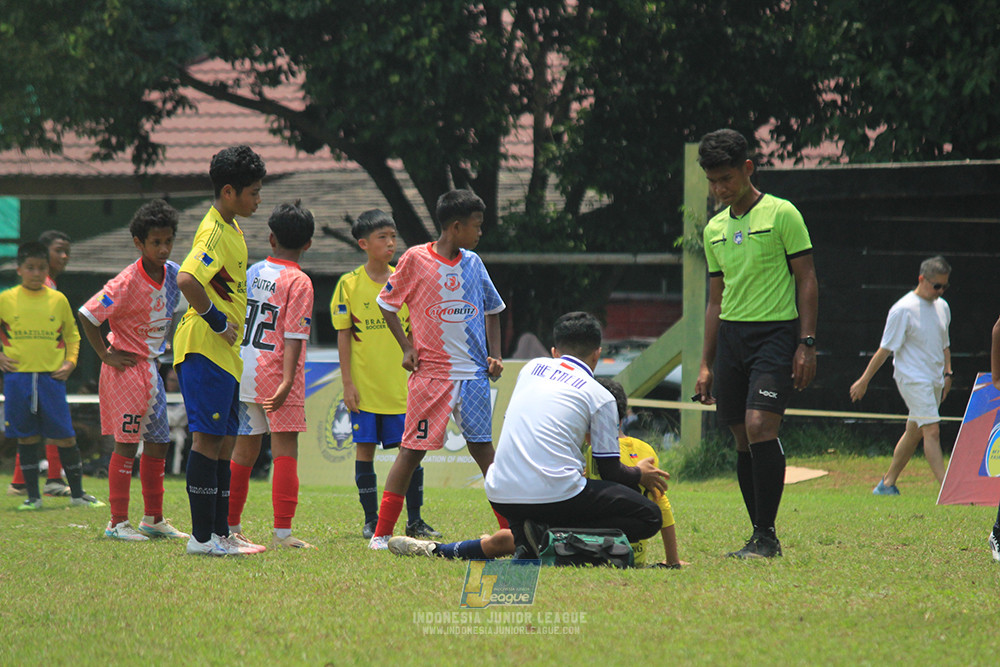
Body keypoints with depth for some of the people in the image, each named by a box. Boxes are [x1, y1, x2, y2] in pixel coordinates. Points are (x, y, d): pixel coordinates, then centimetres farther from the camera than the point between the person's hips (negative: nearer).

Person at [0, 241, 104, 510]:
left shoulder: (58, 300, 7)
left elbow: (72, 335, 18)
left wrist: (70, 361, 4)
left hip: (51, 377, 1)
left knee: (64, 436, 0)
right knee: (26, 437, 3)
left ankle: (77, 493, 10)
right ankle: (33, 496, 11)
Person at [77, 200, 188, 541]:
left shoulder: (172, 273, 2)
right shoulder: (126, 283, -20)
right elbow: (86, 315, -18)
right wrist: (105, 354, -12)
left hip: (150, 367, 8)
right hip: (126, 368, -8)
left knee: (158, 444, 11)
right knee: (127, 444, -6)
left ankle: (154, 519, 21)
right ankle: (118, 522, -1)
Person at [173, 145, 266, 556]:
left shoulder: (232, 230, 16)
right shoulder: (215, 232, -15)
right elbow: (186, 280, -31)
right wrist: (216, 319, -21)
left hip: (225, 353, 10)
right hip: (205, 349, -10)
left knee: (224, 441, 11)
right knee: (209, 438, -8)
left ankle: (219, 533, 15)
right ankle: (202, 536, -7)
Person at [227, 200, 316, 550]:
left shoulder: (250, 273, 9)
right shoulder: (299, 282, -9)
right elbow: (293, 337, -16)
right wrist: (287, 380, -21)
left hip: (241, 371, 6)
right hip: (274, 372, -6)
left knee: (244, 449, 15)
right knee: (285, 451, -4)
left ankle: (230, 525, 21)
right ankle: (282, 532, -11)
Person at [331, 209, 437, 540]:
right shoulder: (349, 284, -2)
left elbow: (414, 335, 10)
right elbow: (343, 336, 0)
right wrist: (347, 383, -5)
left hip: (401, 386, 2)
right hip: (364, 387, -2)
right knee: (364, 448, 1)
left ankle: (414, 519, 9)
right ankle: (371, 520, 10)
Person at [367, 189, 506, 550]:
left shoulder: (473, 263, 8)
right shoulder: (415, 259, -6)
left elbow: (492, 311, 20)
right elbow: (387, 303, 5)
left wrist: (494, 357, 9)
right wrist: (406, 347, -4)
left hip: (473, 372, 4)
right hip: (430, 372, -4)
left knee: (483, 449, 7)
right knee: (412, 450, -5)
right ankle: (381, 534, 0)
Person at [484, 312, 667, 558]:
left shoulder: (532, 368, 17)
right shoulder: (601, 397, 4)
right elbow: (610, 472, 6)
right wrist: (639, 475, 29)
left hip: (500, 498, 6)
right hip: (556, 497, -5)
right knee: (649, 516, 6)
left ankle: (521, 538, 7)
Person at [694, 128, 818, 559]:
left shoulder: (781, 214, -3)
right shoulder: (714, 229, 15)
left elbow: (807, 281, -3)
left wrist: (806, 345, -11)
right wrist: (706, 364, 17)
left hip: (775, 333, -6)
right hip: (731, 336, 6)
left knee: (759, 425, -19)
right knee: (743, 438, 4)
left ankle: (767, 535, -15)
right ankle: (761, 537, 10)